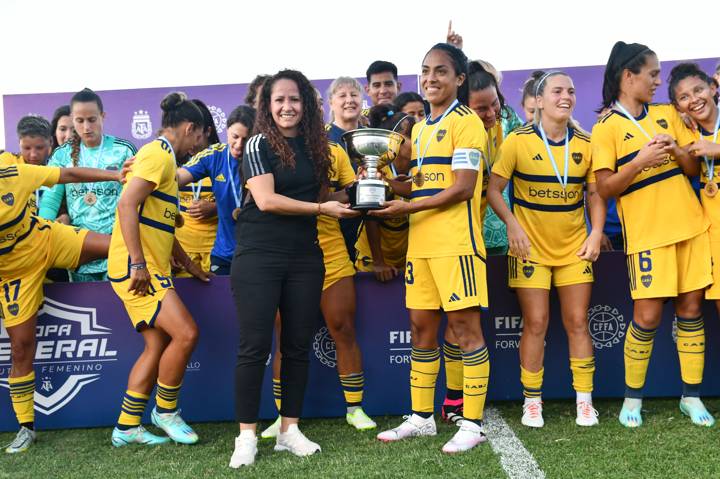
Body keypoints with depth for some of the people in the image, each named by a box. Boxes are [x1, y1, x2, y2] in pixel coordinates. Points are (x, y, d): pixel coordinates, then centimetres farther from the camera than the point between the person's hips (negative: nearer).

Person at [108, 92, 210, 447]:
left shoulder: (162, 157, 22)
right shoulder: (158, 154, -10)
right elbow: (127, 204, -23)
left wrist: (187, 263, 29)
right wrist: (138, 263, -26)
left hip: (150, 268, 11)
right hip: (135, 267, -11)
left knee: (159, 345, 9)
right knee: (186, 333, -14)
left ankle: (127, 427, 16)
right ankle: (165, 411, 5)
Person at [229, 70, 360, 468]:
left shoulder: (314, 145, 13)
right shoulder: (259, 144, -3)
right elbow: (266, 200, -14)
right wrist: (321, 208, -14)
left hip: (304, 256, 5)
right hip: (259, 255, -5)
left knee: (298, 345, 7)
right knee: (255, 346, -3)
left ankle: (289, 430, 17)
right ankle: (247, 435, 6)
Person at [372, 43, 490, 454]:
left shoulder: (465, 122, -5)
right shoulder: (420, 129, 19)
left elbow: (463, 188, -14)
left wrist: (409, 207, -14)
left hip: (455, 242, -8)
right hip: (420, 244, 8)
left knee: (465, 327, -3)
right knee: (422, 327, 11)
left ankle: (473, 424, 5)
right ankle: (421, 418, 22)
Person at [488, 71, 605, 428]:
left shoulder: (585, 144, 2)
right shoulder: (518, 141, -8)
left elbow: (595, 194, 8)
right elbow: (494, 189, -7)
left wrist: (596, 232, -5)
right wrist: (512, 224, -20)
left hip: (574, 248, 3)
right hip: (531, 248, -3)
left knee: (577, 322, 5)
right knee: (535, 324, 0)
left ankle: (584, 401, 15)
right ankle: (532, 402, 13)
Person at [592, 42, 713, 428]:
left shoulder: (667, 114, 12)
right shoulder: (606, 128, -3)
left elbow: (693, 166, 13)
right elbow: (605, 188, -8)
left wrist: (676, 150, -7)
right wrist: (640, 161, -21)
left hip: (690, 223, 5)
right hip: (647, 231, -5)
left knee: (691, 308, 6)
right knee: (648, 315, -7)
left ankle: (692, 395, 17)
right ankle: (632, 397, 11)